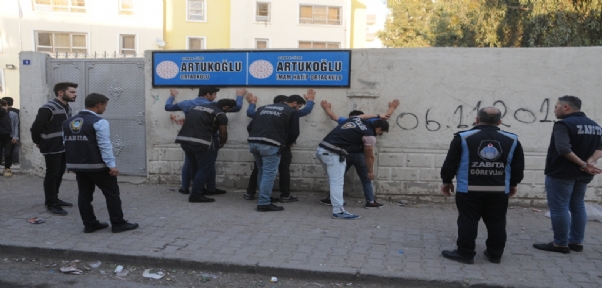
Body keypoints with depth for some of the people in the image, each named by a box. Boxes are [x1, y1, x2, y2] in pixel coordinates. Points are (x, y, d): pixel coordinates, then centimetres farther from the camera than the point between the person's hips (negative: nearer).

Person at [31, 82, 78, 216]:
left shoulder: (67, 108, 8)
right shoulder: (48, 108, -19)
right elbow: (36, 127, -16)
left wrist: (67, 142, 11)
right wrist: (38, 142, -3)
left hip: (63, 147, 8)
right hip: (52, 148, -8)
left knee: (59, 173, 15)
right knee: (52, 175, -1)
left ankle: (54, 199, 29)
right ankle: (51, 203, 9)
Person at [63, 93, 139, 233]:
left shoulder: (67, 122, 10)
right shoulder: (99, 122, -15)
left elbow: (67, 143, 14)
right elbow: (105, 145, -19)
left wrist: (73, 160, 20)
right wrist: (111, 165, -18)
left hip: (76, 165, 7)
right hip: (97, 165, -7)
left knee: (84, 195, 13)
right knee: (112, 194, 3)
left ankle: (89, 224, 18)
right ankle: (118, 224, 7)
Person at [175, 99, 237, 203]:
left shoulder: (198, 107, 23)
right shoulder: (220, 114, 2)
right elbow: (223, 134, 3)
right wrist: (221, 144, 25)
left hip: (183, 139, 7)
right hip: (201, 142, -7)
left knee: (195, 167, 20)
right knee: (205, 169, 4)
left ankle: (198, 189, 31)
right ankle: (196, 195, 3)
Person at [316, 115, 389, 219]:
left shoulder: (356, 118, 17)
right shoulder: (370, 135, -2)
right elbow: (369, 156, 10)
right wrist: (370, 171, 26)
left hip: (322, 149, 9)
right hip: (333, 153, -9)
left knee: (333, 179, 21)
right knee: (337, 182, -7)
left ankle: (338, 201, 33)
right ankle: (338, 211, -8)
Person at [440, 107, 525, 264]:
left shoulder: (463, 138, -4)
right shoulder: (511, 140, 4)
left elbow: (450, 163, -2)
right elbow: (518, 166, 10)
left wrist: (447, 181, 10)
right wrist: (513, 184, 24)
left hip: (469, 190, -3)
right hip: (499, 191, 3)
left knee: (468, 222, 4)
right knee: (496, 223, 14)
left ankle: (465, 253, 8)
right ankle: (495, 254, 24)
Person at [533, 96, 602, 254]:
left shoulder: (563, 124, -16)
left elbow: (563, 149, -28)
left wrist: (583, 164, -20)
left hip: (561, 173, -9)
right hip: (582, 175, 9)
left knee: (559, 207, -2)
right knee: (577, 206, 15)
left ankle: (560, 243, 2)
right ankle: (577, 242, 20)